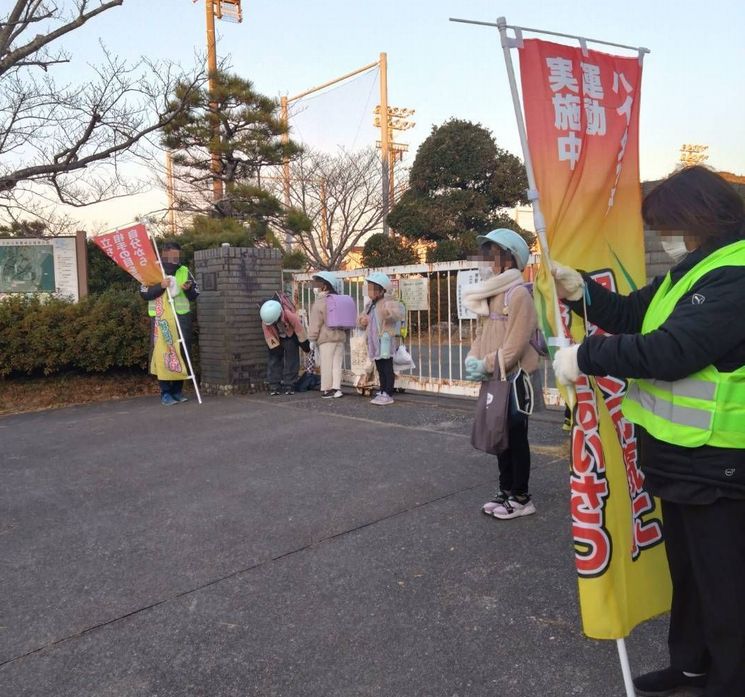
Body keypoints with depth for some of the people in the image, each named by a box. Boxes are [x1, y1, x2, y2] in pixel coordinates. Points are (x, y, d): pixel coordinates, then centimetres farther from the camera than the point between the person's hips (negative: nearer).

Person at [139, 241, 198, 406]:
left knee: (182, 354, 4)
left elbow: (194, 295, 11)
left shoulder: (185, 271, 9)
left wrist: (188, 289, -11)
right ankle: (165, 393, 1)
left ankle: (178, 390, 15)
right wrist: (160, 286, -20)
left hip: (182, 318, 3)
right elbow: (144, 293, -6)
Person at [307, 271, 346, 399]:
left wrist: (312, 339, -2)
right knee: (337, 364, 7)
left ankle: (326, 390, 3)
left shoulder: (320, 303, -9)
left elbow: (315, 323, -9)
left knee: (326, 365, -1)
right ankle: (336, 388, 2)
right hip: (340, 336, 6)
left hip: (326, 338, -6)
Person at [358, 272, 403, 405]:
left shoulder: (388, 304, -12)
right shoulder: (370, 305, 14)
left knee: (387, 369, -4)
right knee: (380, 369, 14)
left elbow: (399, 314, -28)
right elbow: (362, 318, 24)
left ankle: (388, 395, -1)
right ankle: (382, 392, 23)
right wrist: (362, 321, 0)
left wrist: (389, 313, -48)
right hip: (374, 342, 8)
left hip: (386, 341, -8)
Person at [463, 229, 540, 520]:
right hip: (494, 379, 9)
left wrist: (487, 365, -19)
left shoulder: (518, 294, -17)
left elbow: (516, 343, -22)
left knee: (516, 437, 1)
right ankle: (506, 490, 29)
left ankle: (521, 498, 13)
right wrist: (473, 359, -2)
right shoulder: (489, 295, 11)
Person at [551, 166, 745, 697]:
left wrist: (585, 357, -20)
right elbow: (633, 317, 13)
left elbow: (671, 351, -29)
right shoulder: (694, 268, 11)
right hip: (681, 454, 10)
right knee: (686, 568, 24)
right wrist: (581, 290, -3)